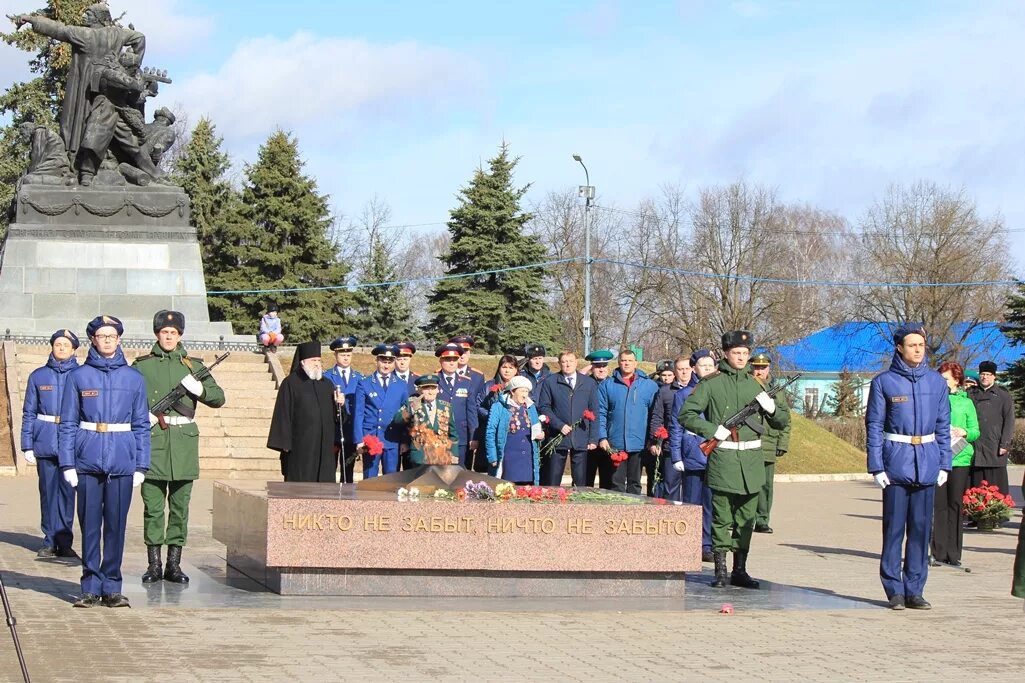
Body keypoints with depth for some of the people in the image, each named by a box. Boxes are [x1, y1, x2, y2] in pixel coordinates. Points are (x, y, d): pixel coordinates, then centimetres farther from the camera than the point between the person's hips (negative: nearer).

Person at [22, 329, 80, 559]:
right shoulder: (38, 376, 7)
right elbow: (29, 413, 9)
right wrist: (27, 446, 4)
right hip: (45, 442, 1)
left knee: (67, 491, -3)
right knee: (48, 492, 4)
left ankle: (64, 542, 6)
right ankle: (50, 541, 12)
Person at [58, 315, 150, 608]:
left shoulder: (133, 378, 8)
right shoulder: (78, 376, 4)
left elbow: (142, 425, 9)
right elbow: (68, 424, 4)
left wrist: (141, 466, 3)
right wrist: (67, 463, -3)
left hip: (122, 461, 1)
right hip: (88, 460, -1)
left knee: (116, 524, 2)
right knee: (90, 524, 2)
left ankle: (112, 588, 10)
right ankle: (91, 587, 9)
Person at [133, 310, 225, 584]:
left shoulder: (193, 365, 11)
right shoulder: (142, 366, 6)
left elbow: (219, 398, 11)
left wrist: (198, 389, -9)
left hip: (183, 440, 2)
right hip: (152, 438, -2)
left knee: (180, 507, 4)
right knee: (153, 506, -1)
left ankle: (174, 564, 10)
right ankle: (153, 564, 6)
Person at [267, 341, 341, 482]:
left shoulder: (326, 384, 15)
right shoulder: (291, 383, -2)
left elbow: (335, 415, 16)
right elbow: (283, 414, -6)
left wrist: (338, 404, -6)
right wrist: (284, 443, -12)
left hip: (324, 447, 5)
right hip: (301, 447, -5)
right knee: (300, 480, -4)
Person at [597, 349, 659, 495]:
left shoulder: (650, 385, 5)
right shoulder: (607, 385, 6)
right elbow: (601, 413, 4)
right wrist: (602, 437, -5)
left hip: (639, 444, 0)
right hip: (615, 444, 0)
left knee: (635, 483, 7)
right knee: (616, 482, 4)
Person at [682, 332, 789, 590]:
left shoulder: (755, 384, 12)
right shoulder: (711, 383, 0)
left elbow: (782, 422, 16)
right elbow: (686, 415, -2)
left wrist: (771, 408, -6)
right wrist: (713, 430, -13)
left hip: (751, 461, 4)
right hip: (722, 459, -4)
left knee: (747, 519, 8)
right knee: (722, 519, -1)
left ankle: (740, 570, 16)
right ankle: (720, 571, 5)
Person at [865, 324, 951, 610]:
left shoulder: (936, 381, 9)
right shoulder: (884, 382, -1)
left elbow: (943, 425, 12)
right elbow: (874, 426, 0)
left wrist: (944, 464, 6)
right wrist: (876, 467, -7)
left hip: (927, 462, 3)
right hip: (896, 461, -3)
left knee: (922, 527, 5)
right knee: (894, 527, -2)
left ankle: (914, 589, 11)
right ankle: (894, 590, 6)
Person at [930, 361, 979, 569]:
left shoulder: (966, 402, 9)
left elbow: (975, 431, 9)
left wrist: (964, 432, -11)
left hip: (960, 459, 0)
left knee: (956, 506, 1)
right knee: (939, 506, -2)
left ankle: (954, 554, 5)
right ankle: (939, 553, 1)